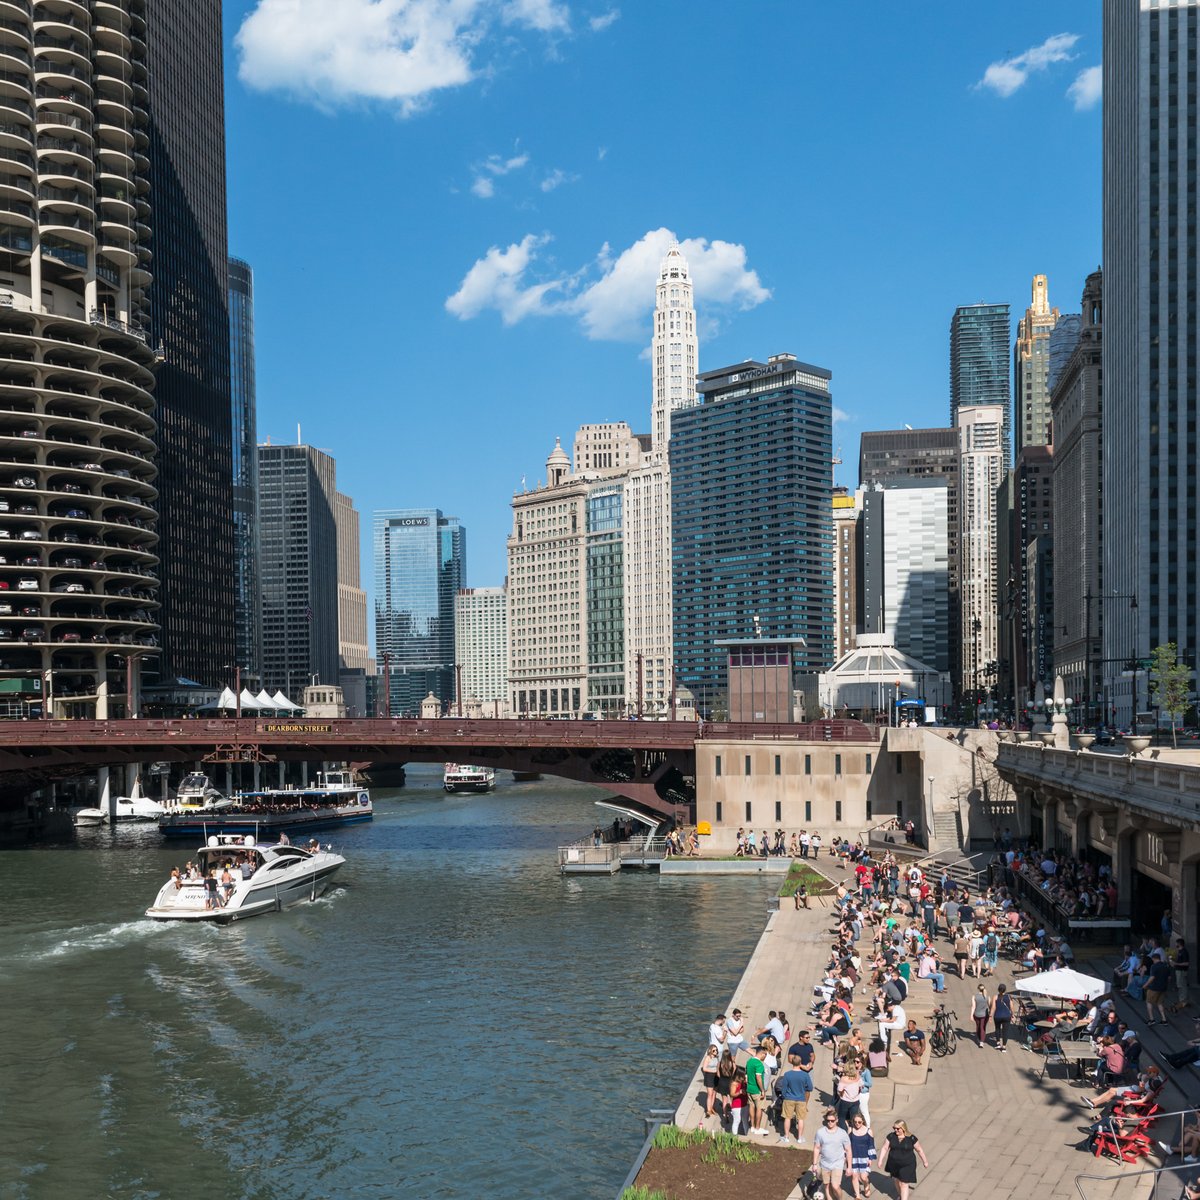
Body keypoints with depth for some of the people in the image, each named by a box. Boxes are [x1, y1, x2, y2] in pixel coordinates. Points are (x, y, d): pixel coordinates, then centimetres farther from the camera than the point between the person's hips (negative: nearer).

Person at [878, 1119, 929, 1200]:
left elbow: (919, 1150, -2)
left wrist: (925, 1161, 7)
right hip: (894, 1164, 4)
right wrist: (880, 1161, -5)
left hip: (907, 1165, -4)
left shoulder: (911, 1138, -14)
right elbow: (885, 1148, -4)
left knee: (904, 1184, -4)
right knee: (897, 1181, 21)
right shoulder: (891, 1136, -9)